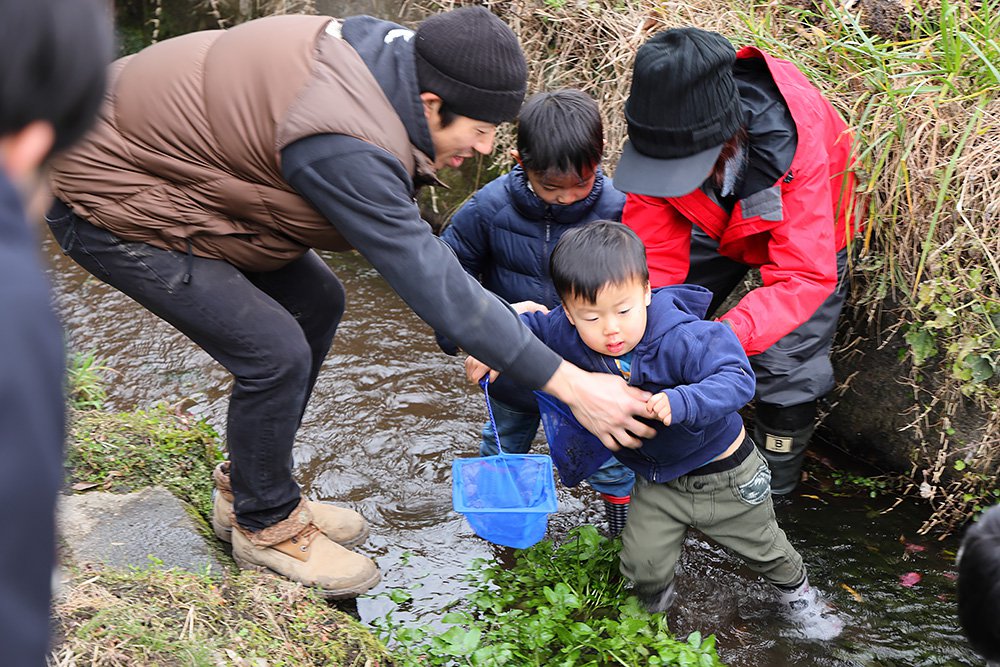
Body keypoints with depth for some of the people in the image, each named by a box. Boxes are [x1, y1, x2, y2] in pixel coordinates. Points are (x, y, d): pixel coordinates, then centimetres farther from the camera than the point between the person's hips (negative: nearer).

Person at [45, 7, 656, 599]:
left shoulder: (384, 50, -7)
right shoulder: (343, 145, -35)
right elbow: (429, 279, -33)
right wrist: (570, 384, -30)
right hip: (110, 207, -10)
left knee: (316, 303, 11)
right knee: (275, 352, -15)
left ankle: (246, 488, 25)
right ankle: (264, 524, 10)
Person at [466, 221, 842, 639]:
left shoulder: (683, 338, -37)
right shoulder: (570, 335, -20)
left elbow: (737, 379, -44)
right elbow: (528, 327, 0)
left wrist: (681, 403, -57)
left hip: (725, 475, -3)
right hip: (657, 480, 3)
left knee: (762, 547, 20)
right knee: (643, 564, -2)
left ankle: (796, 592, 53)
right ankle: (655, 605, 34)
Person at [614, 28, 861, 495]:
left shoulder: (794, 141, -45)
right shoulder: (667, 134, -33)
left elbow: (804, 275, -47)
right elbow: (651, 254, -27)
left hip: (810, 231, -4)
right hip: (718, 224, 4)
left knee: (783, 368, -13)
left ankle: (771, 503, 13)